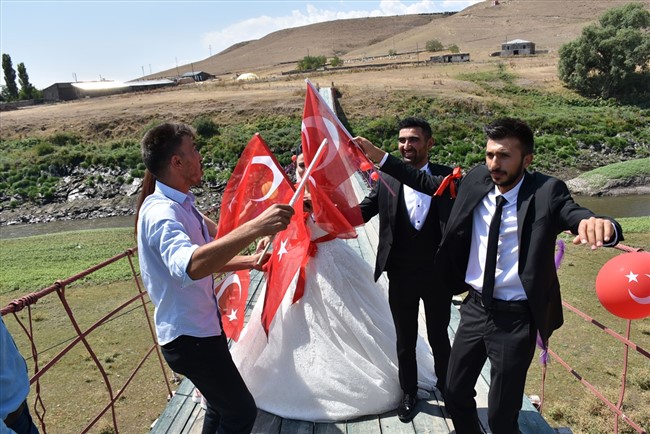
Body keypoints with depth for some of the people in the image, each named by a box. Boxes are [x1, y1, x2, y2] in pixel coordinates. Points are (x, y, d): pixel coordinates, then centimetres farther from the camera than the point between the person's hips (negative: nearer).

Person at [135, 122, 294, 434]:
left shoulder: (181, 204, 6)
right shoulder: (161, 211, -25)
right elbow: (189, 265, -47)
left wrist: (250, 262, 9)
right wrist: (253, 228, -53)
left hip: (204, 327, 9)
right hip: (190, 338, -9)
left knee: (221, 405, 24)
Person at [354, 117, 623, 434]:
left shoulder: (546, 192, -14)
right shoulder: (477, 180, -2)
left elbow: (581, 219, -27)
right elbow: (429, 184, 8)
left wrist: (602, 226, -52)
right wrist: (380, 157, 3)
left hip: (515, 319, -4)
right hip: (475, 308, 5)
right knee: (455, 396, 20)